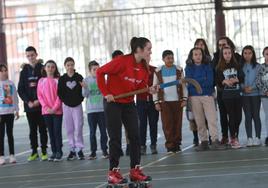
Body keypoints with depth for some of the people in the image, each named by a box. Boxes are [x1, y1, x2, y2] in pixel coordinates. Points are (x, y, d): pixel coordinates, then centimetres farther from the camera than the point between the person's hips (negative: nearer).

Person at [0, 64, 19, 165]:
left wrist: (16, 110, 9)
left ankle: (12, 155, 11)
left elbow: (15, 97, 12)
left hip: (10, 112, 3)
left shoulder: (11, 83, 7)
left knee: (10, 133, 8)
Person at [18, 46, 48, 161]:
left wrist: (39, 100, -12)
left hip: (41, 105, -3)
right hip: (29, 105, 3)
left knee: (42, 129, 2)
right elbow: (20, 89, 6)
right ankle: (34, 152, 13)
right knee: (32, 130, 8)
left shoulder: (43, 69, 0)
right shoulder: (24, 71, 9)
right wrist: (28, 102, -7)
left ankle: (44, 151, 7)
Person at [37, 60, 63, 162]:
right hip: (46, 111, 3)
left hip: (57, 110, -3)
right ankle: (53, 152, 12)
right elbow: (40, 96, 4)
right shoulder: (41, 81, 7)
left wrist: (55, 108, -13)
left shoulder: (58, 80, -2)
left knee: (57, 131, -3)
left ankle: (59, 152, 2)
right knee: (51, 132, 7)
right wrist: (46, 107, -8)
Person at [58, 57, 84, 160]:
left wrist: (80, 100, -6)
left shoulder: (79, 77, 1)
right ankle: (72, 150, 9)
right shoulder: (62, 79, 2)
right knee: (69, 129, 3)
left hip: (77, 105, -1)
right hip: (66, 106, 1)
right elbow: (59, 93, 2)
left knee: (78, 128, -6)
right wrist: (65, 101, -5)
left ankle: (80, 149, -1)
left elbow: (83, 91, 3)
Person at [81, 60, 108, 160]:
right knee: (92, 132, 4)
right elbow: (85, 95, -1)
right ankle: (93, 151, 7)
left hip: (102, 108, 0)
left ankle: (104, 150, 9)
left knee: (103, 131, 2)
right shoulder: (86, 80, 1)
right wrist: (84, 88, -19)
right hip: (91, 110, 0)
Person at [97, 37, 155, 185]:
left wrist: (149, 89, -15)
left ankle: (135, 170, 10)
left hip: (129, 103, 6)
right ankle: (113, 172, 4)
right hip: (113, 102, -6)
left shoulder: (144, 67, -1)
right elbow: (100, 72, -16)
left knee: (135, 136, 2)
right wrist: (106, 93, -17)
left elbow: (141, 86, 7)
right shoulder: (122, 61, -21)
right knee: (115, 138, -3)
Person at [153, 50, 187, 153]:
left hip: (177, 101, 1)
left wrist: (184, 99, 2)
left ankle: (177, 144, 8)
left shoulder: (179, 70, 7)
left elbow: (183, 85, 10)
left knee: (177, 123, 1)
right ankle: (170, 145, -3)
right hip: (164, 102, -1)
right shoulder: (158, 71, 5)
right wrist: (156, 102, 1)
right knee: (167, 125, -6)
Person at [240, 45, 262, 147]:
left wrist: (252, 87, -16)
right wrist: (243, 88, -14)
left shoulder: (257, 66, 2)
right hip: (244, 95, 1)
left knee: (256, 116, -1)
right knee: (248, 116, 1)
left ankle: (257, 138, 3)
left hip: (255, 93, -1)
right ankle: (249, 138, 2)